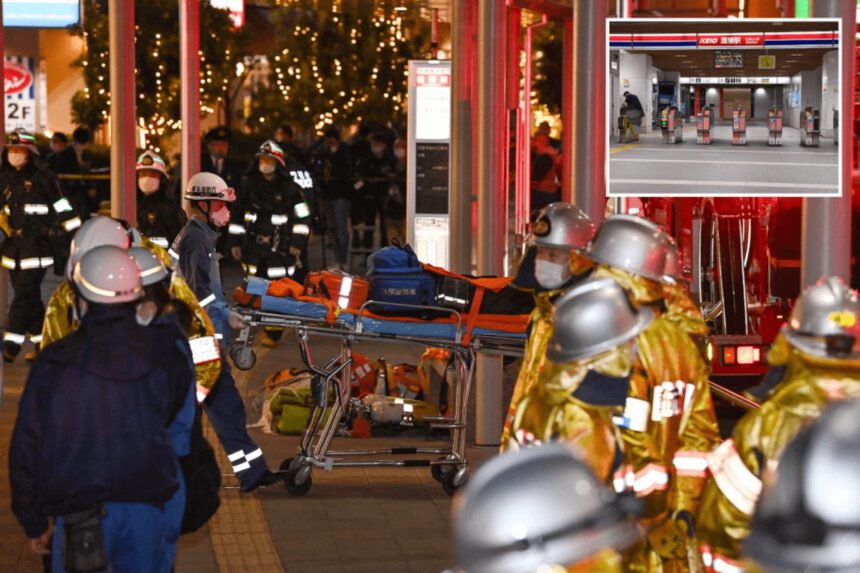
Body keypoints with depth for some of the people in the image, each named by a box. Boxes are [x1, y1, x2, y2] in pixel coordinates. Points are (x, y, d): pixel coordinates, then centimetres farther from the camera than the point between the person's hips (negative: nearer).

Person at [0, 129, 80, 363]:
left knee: (24, 294, -10)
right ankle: (42, 342, 18)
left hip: (37, 244, -6)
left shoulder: (42, 177, -7)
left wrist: (76, 235, -5)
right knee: (29, 295, 10)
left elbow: (61, 207, -4)